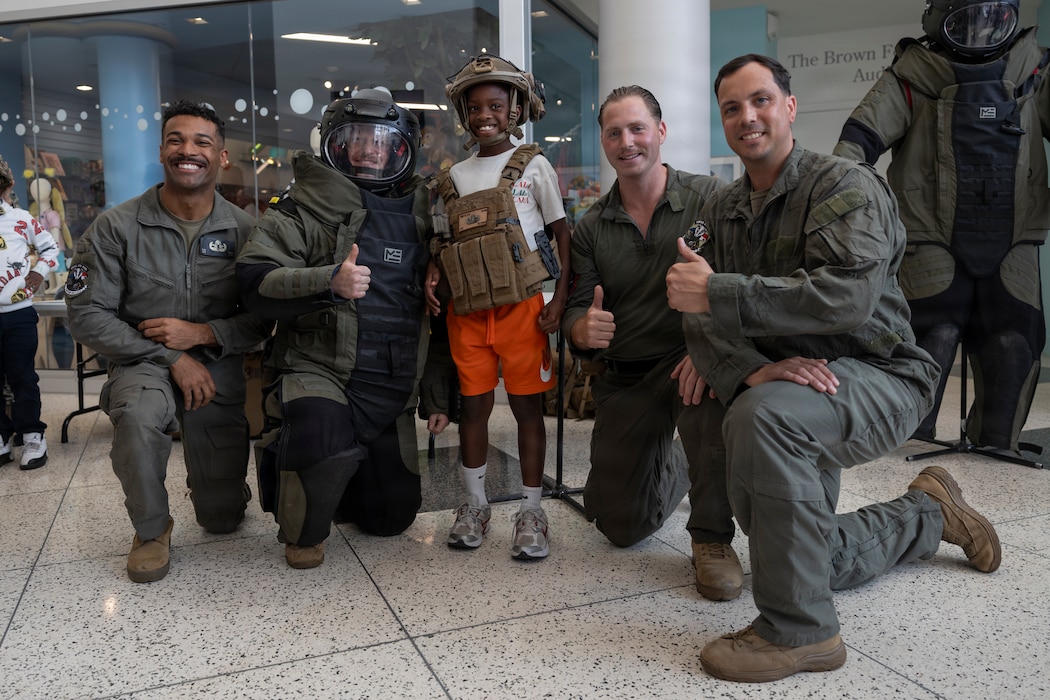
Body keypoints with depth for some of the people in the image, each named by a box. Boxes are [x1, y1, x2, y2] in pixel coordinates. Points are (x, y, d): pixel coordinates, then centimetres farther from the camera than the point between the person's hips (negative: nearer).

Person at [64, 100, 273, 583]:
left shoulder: (243, 230, -4)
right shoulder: (116, 227, -8)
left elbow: (265, 317, -4)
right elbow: (88, 316, -10)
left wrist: (203, 333, -21)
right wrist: (170, 358, -18)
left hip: (220, 369, 2)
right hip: (143, 364, -1)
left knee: (222, 519, 8)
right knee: (138, 417, -40)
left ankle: (210, 478, 48)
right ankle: (151, 529, -9)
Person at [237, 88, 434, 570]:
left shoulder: (418, 214, 13)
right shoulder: (305, 208, -2)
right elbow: (255, 279, -16)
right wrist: (329, 281, -31)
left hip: (392, 387, 5)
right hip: (320, 371, -5)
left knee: (393, 517, 10)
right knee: (329, 443, -37)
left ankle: (328, 478, 41)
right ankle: (303, 531, -3)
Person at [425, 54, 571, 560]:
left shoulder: (533, 166, 1)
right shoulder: (453, 178, 11)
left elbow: (563, 233, 0)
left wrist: (560, 300, -9)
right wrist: (434, 273, -2)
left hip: (521, 307, -3)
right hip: (467, 313, 4)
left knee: (527, 405, 3)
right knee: (473, 405, 8)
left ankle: (531, 510, 13)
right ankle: (475, 504, 23)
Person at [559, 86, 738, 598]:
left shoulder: (710, 197, -7)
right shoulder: (590, 228, 5)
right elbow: (576, 311, 3)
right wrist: (581, 329, -23)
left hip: (689, 361, -3)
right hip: (623, 379, 4)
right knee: (621, 528, 4)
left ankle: (712, 537, -16)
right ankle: (673, 465, 40)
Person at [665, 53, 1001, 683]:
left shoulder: (847, 186, -13)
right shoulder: (723, 210, 6)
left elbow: (846, 295, -32)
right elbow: (700, 323, -5)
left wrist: (716, 292, -32)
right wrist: (751, 370, -27)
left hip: (877, 378, -7)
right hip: (796, 398, 7)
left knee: (760, 416, -40)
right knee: (820, 564, 16)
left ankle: (799, 631, -26)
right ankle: (929, 514, 44)